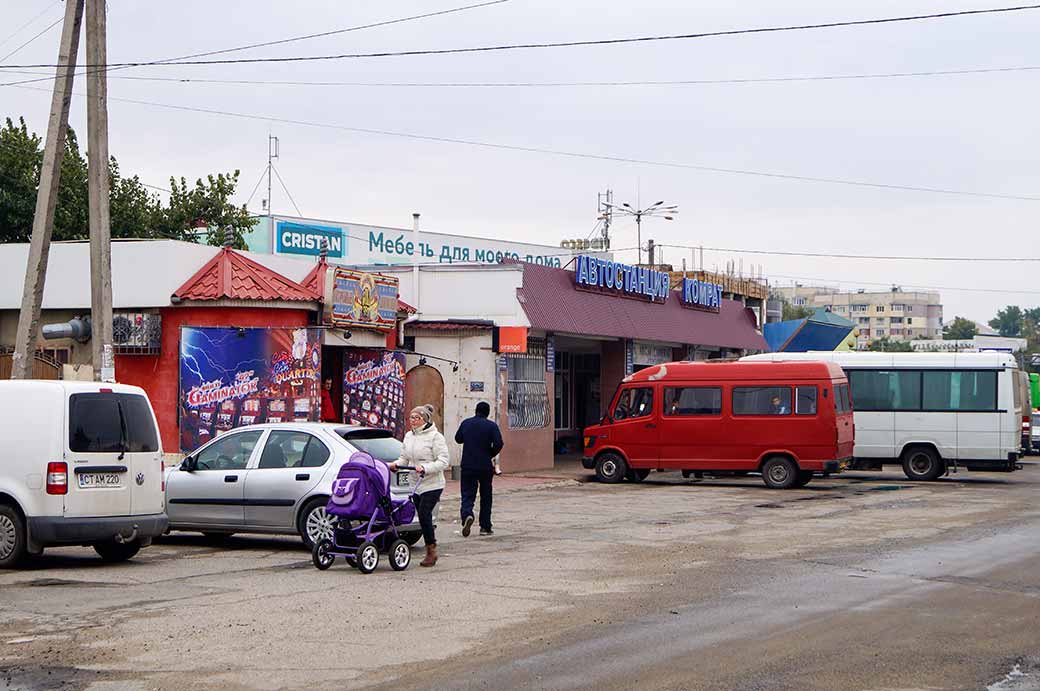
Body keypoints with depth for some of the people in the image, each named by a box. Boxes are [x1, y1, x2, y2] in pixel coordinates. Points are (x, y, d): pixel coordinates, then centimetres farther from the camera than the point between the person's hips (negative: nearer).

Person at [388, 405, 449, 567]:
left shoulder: (435, 437, -9)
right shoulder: (409, 436, 12)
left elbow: (443, 462, -14)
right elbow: (405, 459, 17)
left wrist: (424, 468, -26)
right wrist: (395, 464, -4)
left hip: (432, 484, -7)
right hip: (415, 485, 7)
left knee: (424, 514, -15)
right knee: (423, 515, 7)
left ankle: (431, 551, -4)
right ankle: (431, 551, 16)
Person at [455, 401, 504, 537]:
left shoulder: (465, 423, 2)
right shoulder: (491, 426, -7)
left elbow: (458, 439, 15)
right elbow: (498, 444, -16)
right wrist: (491, 455, 2)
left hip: (467, 466, 1)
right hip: (485, 467, -1)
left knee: (467, 494, 4)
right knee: (486, 497, 11)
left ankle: (467, 515, -26)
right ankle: (485, 527, 14)